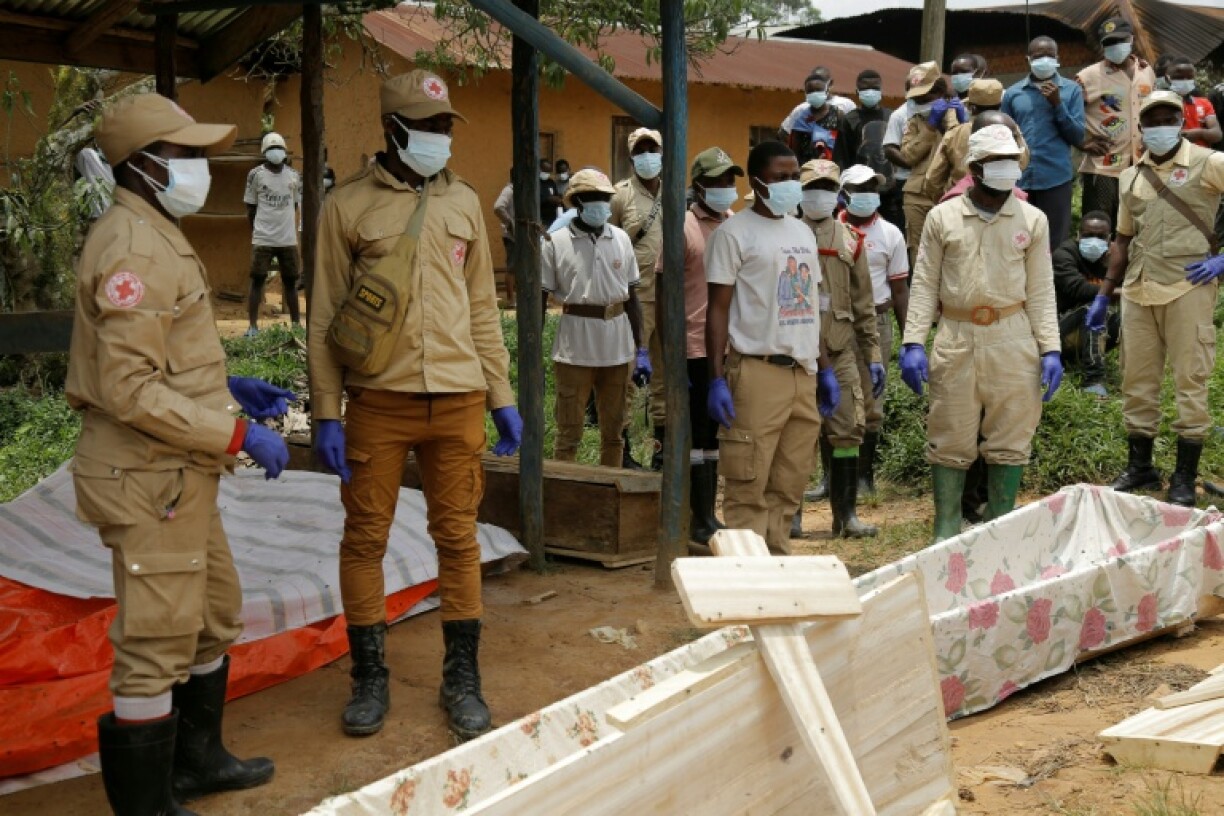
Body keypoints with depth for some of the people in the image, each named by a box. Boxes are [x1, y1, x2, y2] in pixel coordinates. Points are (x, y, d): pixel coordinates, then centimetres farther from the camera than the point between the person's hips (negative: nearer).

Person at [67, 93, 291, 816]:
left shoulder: (159, 238, 15)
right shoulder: (133, 248, -18)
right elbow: (131, 390, -24)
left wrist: (232, 389, 11)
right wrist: (237, 434, -20)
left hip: (180, 476, 11)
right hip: (148, 478, -11)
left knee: (215, 620, 22)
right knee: (157, 648, -1)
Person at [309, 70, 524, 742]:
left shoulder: (463, 202, 10)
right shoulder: (348, 204, 0)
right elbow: (325, 317, -1)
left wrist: (501, 396, 10)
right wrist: (326, 413, -6)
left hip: (457, 399, 3)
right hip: (378, 399, -2)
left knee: (457, 537, 7)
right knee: (365, 536, 4)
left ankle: (462, 679, 19)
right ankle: (370, 677, 20)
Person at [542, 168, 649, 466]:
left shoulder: (621, 239, 6)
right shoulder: (555, 243, -5)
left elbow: (632, 297, 10)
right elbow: (540, 300, -3)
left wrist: (640, 348, 7)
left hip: (618, 347, 4)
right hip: (574, 349, -4)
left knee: (613, 430, 14)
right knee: (569, 431, 3)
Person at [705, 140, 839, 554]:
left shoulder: (803, 233, 18)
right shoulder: (734, 233, -3)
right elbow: (718, 309, -7)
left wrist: (825, 368, 17)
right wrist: (717, 379, -14)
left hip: (803, 374, 7)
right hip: (758, 372, -7)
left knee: (788, 488, 9)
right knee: (748, 489, -6)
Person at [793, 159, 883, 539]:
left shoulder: (850, 241, 12)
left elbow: (864, 304, 13)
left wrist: (873, 355, 8)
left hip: (840, 349, 2)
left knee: (846, 430, 0)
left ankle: (846, 513, 7)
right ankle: (791, 513, 11)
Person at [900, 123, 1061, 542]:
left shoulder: (1032, 220, 8)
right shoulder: (943, 217, 5)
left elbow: (1040, 290, 7)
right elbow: (925, 283, 4)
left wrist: (1050, 349, -1)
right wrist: (913, 342, -6)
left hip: (1013, 339, 1)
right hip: (956, 338, -1)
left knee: (1010, 440, 4)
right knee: (950, 440, 3)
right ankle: (946, 530, 12)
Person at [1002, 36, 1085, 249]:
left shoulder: (1071, 90, 5)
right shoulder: (1012, 93, 9)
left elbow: (1078, 138, 1)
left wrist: (1057, 104, -8)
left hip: (1056, 179, -1)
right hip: (1018, 181, 1)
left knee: (1054, 246, 1)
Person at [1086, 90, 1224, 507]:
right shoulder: (1131, 178, 14)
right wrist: (1103, 295, 16)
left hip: (1187, 288, -5)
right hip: (1138, 291, 5)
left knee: (1190, 381, -1)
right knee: (1137, 381, 10)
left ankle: (1185, 477, 8)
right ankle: (1139, 467, 23)